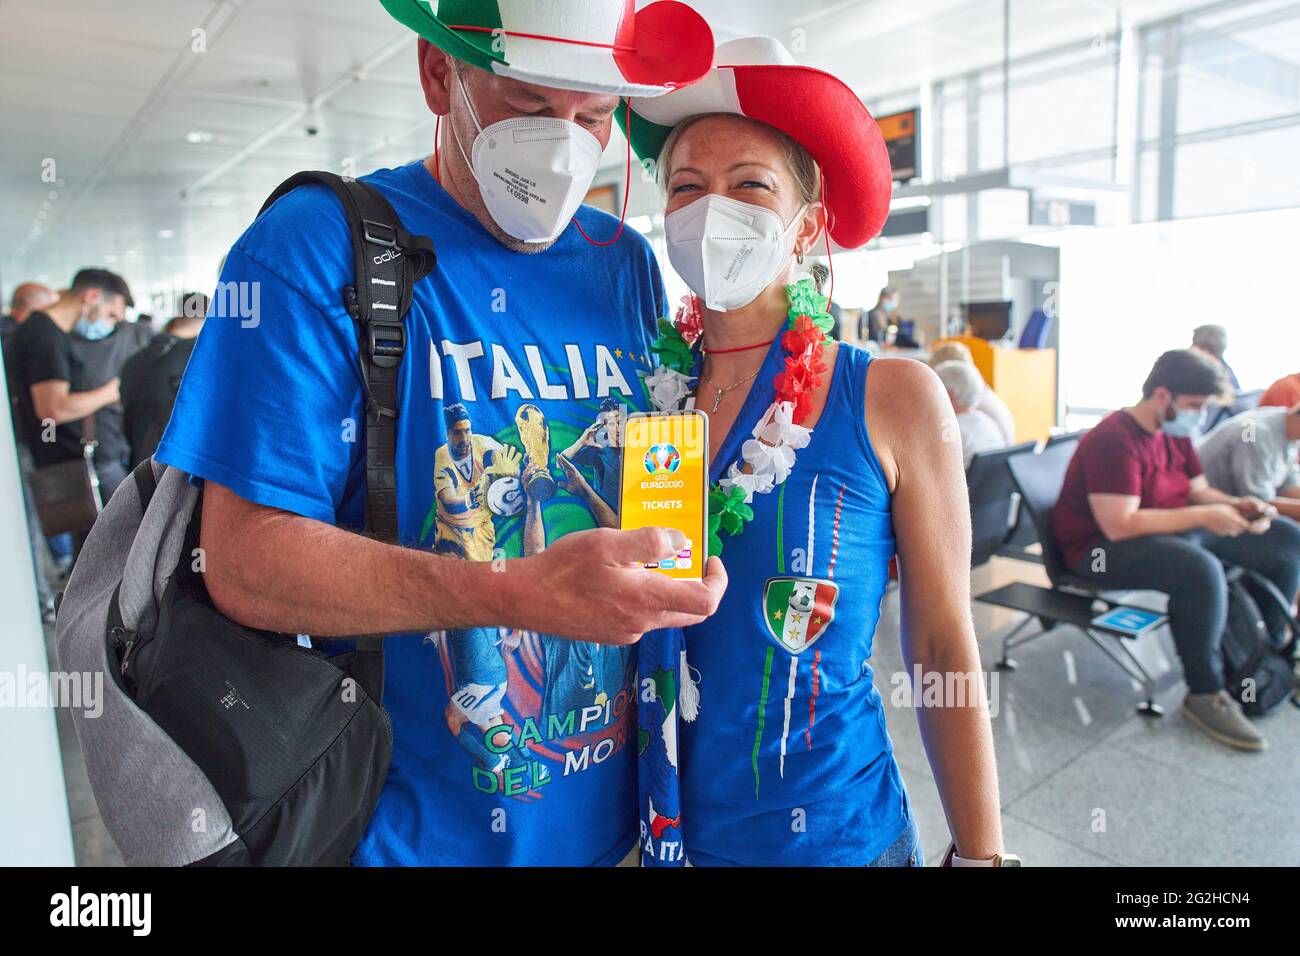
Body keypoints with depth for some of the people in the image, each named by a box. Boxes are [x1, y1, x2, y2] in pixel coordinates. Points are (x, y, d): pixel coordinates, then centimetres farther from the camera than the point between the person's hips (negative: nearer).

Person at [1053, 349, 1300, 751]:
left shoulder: (1174, 432, 8)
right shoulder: (1114, 441, -23)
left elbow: (1198, 490, 18)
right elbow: (1118, 525, -29)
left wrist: (1235, 504, -5)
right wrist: (1202, 516, -25)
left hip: (1175, 529, 10)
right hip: (1103, 549, -10)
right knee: (1202, 569, -37)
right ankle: (1205, 695, -20)